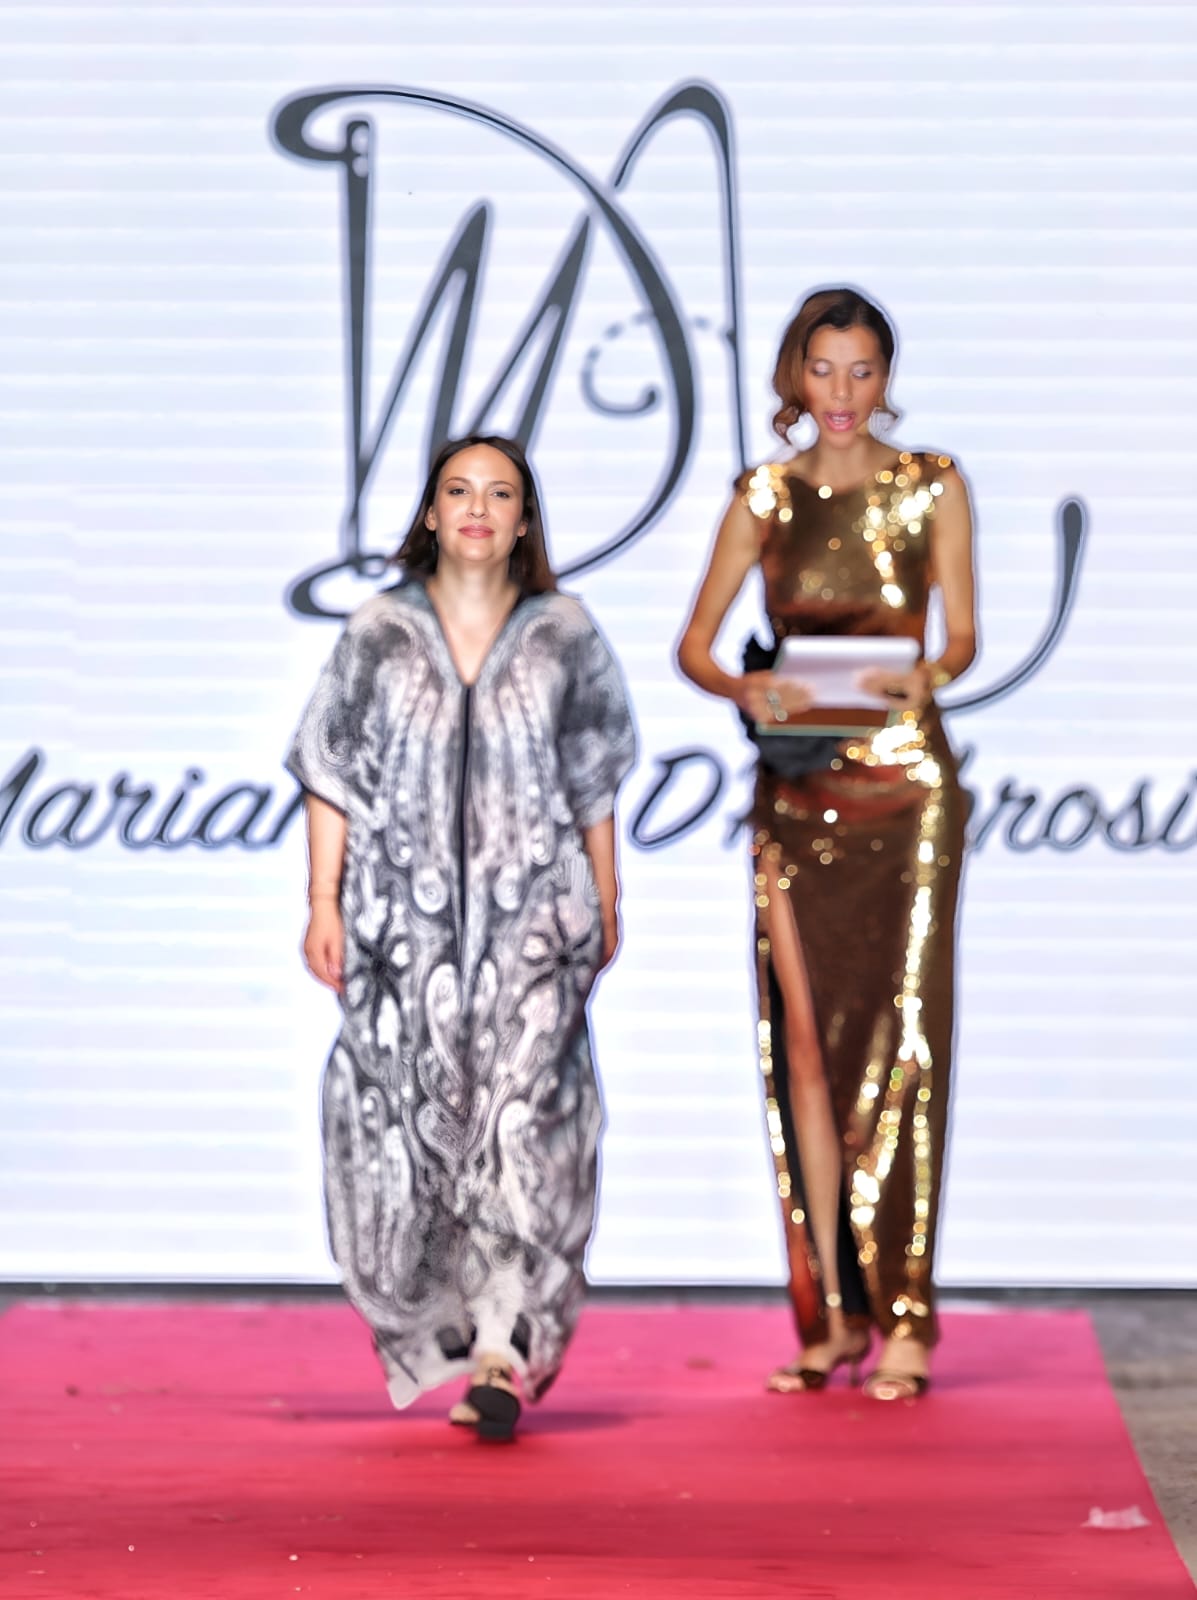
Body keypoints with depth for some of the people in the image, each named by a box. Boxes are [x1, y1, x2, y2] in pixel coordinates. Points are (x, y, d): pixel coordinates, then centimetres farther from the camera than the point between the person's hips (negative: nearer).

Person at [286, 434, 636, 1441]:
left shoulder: (564, 637, 7)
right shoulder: (380, 635, 7)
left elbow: (592, 786, 10)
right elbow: (335, 777, 6)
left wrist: (606, 905, 9)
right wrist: (323, 903, 0)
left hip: (531, 912, -1)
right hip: (406, 913, 1)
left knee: (519, 1112, -13)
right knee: (411, 1120, -1)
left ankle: (499, 1356, -11)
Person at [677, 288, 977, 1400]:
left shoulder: (930, 487, 4)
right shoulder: (766, 498, 8)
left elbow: (962, 633, 2)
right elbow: (693, 644, 5)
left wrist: (926, 675, -20)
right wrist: (744, 690, -16)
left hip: (904, 787, -2)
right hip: (798, 793, 2)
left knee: (897, 1038, -7)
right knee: (806, 1041, 0)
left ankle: (903, 1316, -6)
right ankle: (831, 1310, 6)